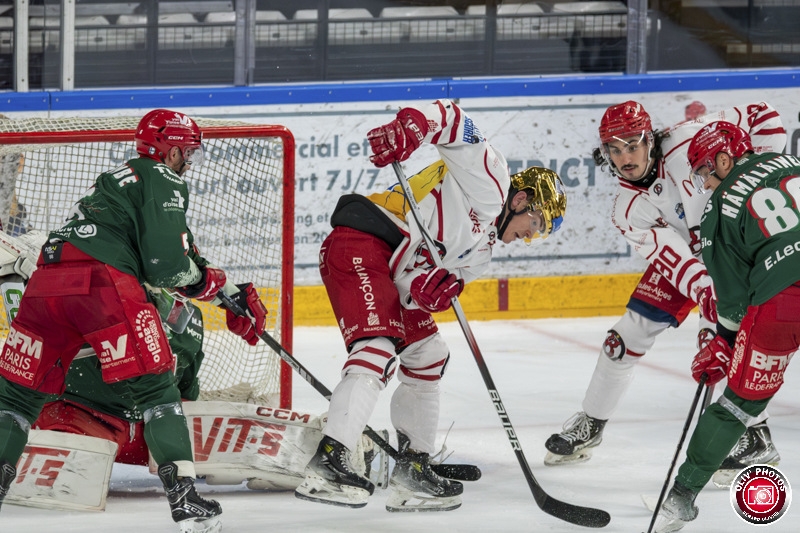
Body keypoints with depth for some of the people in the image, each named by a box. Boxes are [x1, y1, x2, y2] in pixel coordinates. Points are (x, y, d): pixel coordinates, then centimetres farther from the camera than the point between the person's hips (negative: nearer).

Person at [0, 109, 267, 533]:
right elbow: (168, 264, -4)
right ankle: (184, 496, -8)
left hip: (47, 278, 7)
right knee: (155, 387, -1)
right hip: (102, 279, -7)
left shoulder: (117, 179, 35)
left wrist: (229, 290, 36)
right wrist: (215, 284, 15)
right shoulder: (165, 183, 8)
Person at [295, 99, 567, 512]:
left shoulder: (482, 247, 24)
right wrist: (409, 127, -30)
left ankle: (413, 467, 23)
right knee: (378, 347, -24)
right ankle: (328, 462, -34)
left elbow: (419, 284, 10)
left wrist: (429, 289, -14)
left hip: (396, 271, 11)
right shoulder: (490, 179, 0)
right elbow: (448, 118, -10)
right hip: (361, 244, -11)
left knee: (427, 357, 16)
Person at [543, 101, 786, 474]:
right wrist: (705, 294, -43)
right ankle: (590, 425, 23)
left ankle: (755, 437, -9)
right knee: (629, 333, 2)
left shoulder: (687, 141, -28)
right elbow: (675, 261, -26)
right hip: (684, 251, 4)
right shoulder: (629, 210, -17)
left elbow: (760, 117, -22)